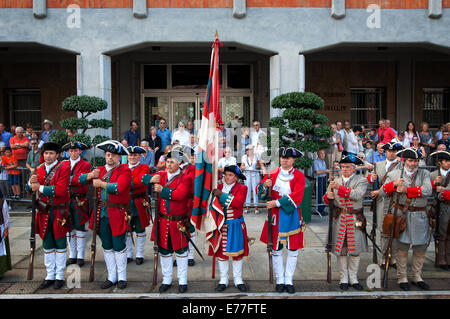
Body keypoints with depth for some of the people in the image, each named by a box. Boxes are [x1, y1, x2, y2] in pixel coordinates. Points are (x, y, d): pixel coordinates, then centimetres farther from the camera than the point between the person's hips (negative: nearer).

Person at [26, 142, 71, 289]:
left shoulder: (64, 168, -9)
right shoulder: (39, 169, 9)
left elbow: (61, 190, -21)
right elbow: (30, 189, 11)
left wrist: (40, 187, -17)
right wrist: (31, 182, -11)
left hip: (59, 212, -5)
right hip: (44, 212, 5)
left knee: (60, 244, 5)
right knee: (47, 245, 12)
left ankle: (60, 276, 16)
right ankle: (50, 276, 23)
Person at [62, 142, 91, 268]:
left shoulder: (85, 165, 0)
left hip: (80, 201, -4)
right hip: (66, 200, 4)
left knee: (79, 228, 0)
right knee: (69, 228, 9)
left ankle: (80, 257, 9)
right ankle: (72, 256, 20)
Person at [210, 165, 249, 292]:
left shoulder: (242, 188, -2)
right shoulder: (218, 187, 6)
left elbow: (238, 202, -21)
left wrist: (222, 195, -23)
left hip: (235, 226, -2)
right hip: (220, 225, 2)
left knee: (237, 253, 7)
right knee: (221, 253, 7)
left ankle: (238, 280, 22)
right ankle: (223, 280, 21)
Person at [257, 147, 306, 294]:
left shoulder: (299, 175, -1)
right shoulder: (272, 174, 5)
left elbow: (296, 197, -14)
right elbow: (260, 192, 4)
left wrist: (277, 202, -20)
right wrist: (265, 185, -19)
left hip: (292, 216, -1)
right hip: (275, 216, 1)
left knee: (293, 250, 5)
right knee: (276, 249, 6)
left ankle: (289, 280, 18)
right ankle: (280, 280, 19)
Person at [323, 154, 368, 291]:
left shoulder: (361, 180, 0)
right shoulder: (335, 181, 8)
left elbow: (358, 195, -20)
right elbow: (326, 200, 4)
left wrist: (340, 187, -25)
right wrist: (328, 197, -20)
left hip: (355, 220, -1)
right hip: (339, 219, 2)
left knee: (355, 250, 7)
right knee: (341, 250, 6)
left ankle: (353, 278, 21)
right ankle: (343, 278, 19)